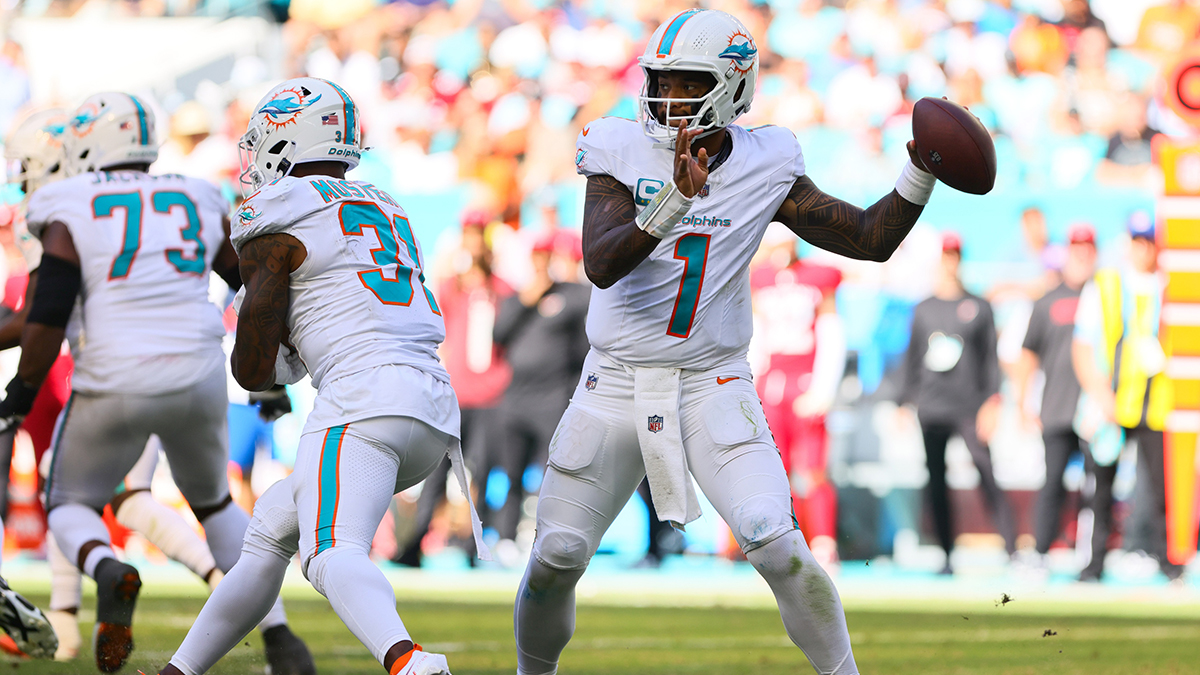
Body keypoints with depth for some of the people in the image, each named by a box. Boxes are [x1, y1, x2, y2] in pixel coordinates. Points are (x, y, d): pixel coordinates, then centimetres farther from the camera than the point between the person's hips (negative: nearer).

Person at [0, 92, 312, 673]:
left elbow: (47, 318, -11)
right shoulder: (199, 204, 12)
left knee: (70, 506, 18)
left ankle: (108, 572, -18)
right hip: (199, 378, 4)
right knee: (213, 501, 26)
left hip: (115, 385, -4)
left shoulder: (71, 215, -2)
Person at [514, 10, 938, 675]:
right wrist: (674, 203, -36)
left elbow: (870, 239, 1)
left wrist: (922, 170, -15)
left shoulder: (764, 167, -3)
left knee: (778, 547, -19)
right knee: (556, 558, 3)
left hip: (711, 386, -1)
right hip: (615, 387, 1)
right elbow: (601, 265, -22)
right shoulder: (621, 152, -7)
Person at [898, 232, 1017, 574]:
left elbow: (991, 358, 2)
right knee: (936, 485, 2)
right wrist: (905, 402, 11)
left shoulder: (978, 307, 5)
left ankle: (1012, 552, -18)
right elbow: (912, 360, 17)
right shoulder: (922, 310, 14)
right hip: (930, 410, 4)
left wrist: (991, 402, -7)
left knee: (988, 477, -14)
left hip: (968, 405, -4)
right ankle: (946, 556, 8)